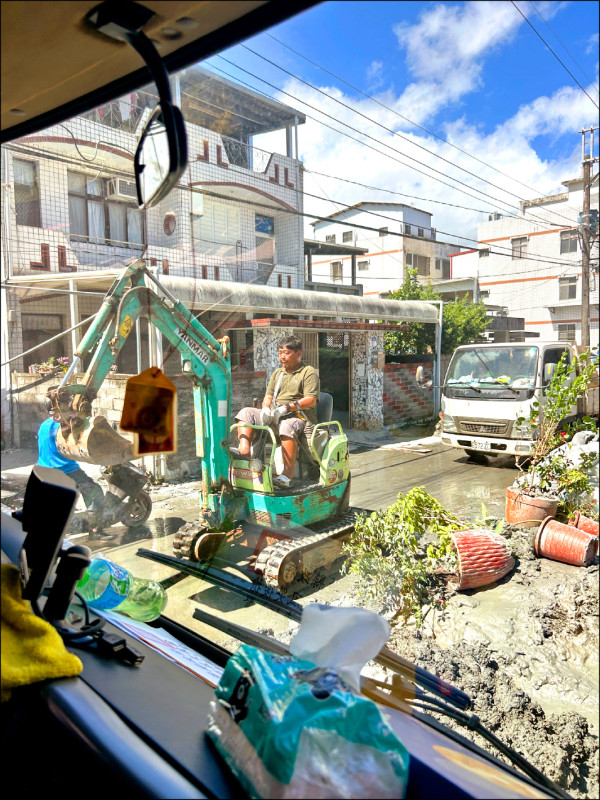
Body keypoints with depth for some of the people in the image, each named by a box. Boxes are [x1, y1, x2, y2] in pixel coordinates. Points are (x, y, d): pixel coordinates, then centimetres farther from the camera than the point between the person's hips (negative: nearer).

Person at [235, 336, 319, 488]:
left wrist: (286, 407, -20)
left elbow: (311, 400, -11)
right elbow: (268, 396, 19)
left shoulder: (309, 372, 2)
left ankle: (288, 474, -42)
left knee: (287, 426, -40)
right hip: (273, 417, 7)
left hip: (300, 418, -7)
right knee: (246, 413, -7)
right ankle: (244, 452, -27)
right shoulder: (277, 373, 23)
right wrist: (265, 409, -6)